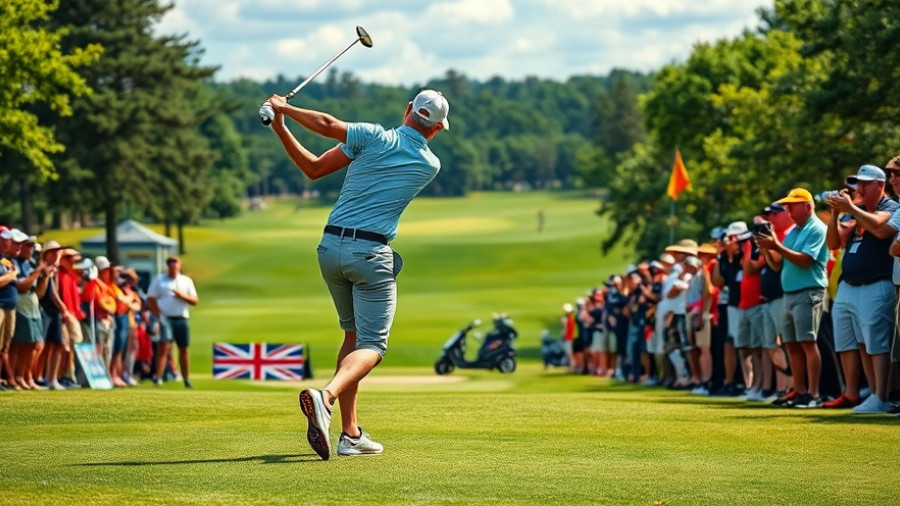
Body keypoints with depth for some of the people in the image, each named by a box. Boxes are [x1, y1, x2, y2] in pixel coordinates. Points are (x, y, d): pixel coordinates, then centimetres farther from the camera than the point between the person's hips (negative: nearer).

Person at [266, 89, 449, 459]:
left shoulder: (374, 137, -1)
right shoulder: (430, 166, 3)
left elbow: (313, 168, -5)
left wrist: (282, 112, 2)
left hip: (331, 247, 3)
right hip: (371, 253, -3)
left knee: (354, 335, 19)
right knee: (371, 345, -2)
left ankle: (350, 433, 13)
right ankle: (326, 396, -35)